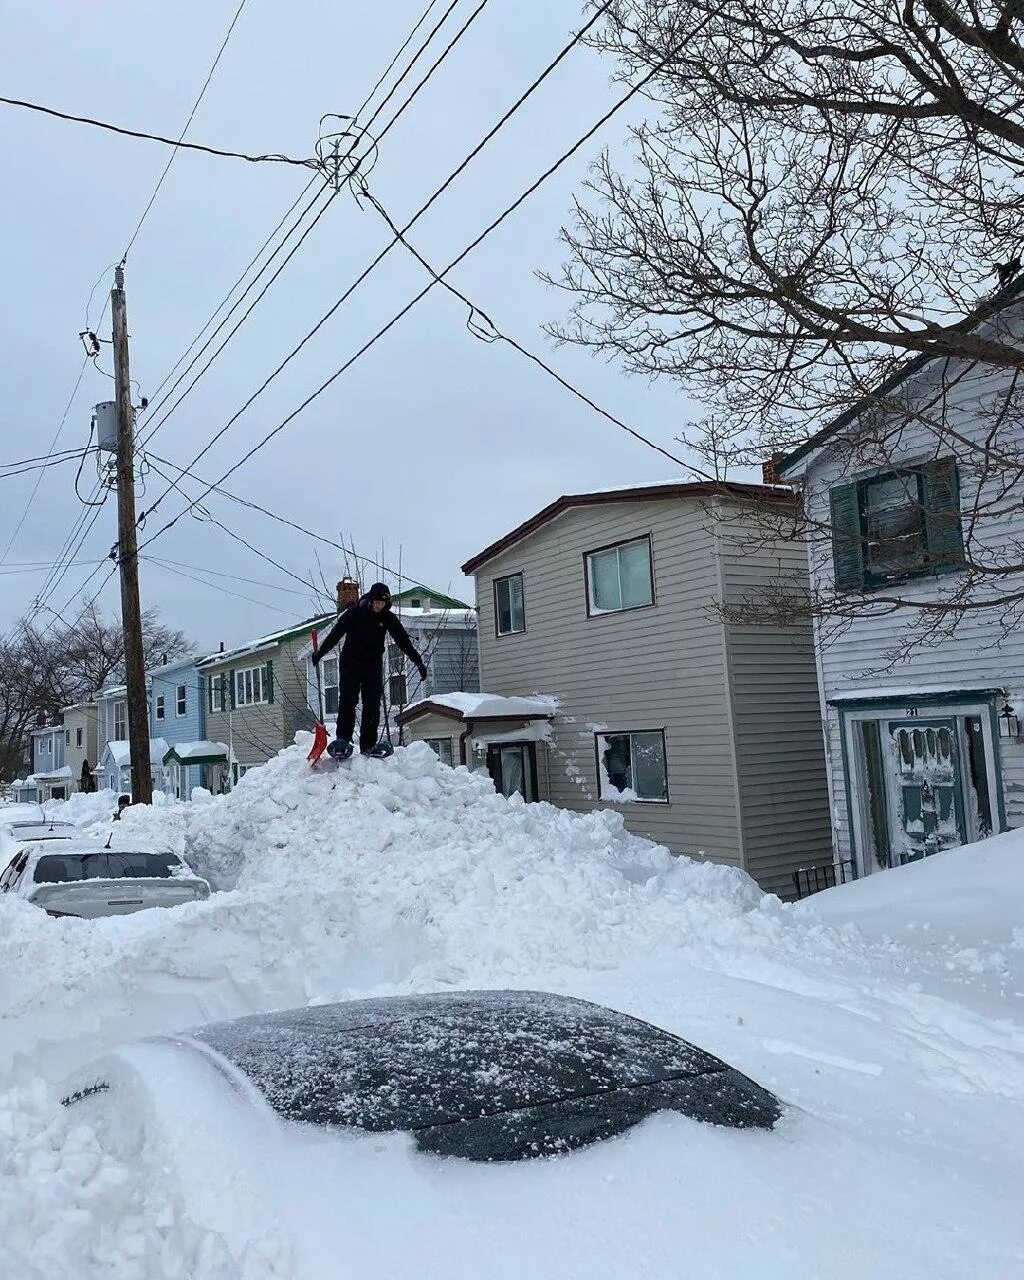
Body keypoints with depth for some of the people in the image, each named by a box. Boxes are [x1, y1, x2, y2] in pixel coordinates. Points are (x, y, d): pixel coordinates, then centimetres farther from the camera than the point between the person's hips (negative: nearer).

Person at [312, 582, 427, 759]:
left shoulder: (388, 618, -1)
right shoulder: (354, 613, -8)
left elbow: (403, 640, 0)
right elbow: (335, 633, -7)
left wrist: (418, 662, -5)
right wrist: (320, 652, -14)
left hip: (373, 666, 3)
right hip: (350, 664, -3)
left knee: (372, 704, -3)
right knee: (347, 701, -10)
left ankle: (368, 744, -3)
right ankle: (342, 740, -10)